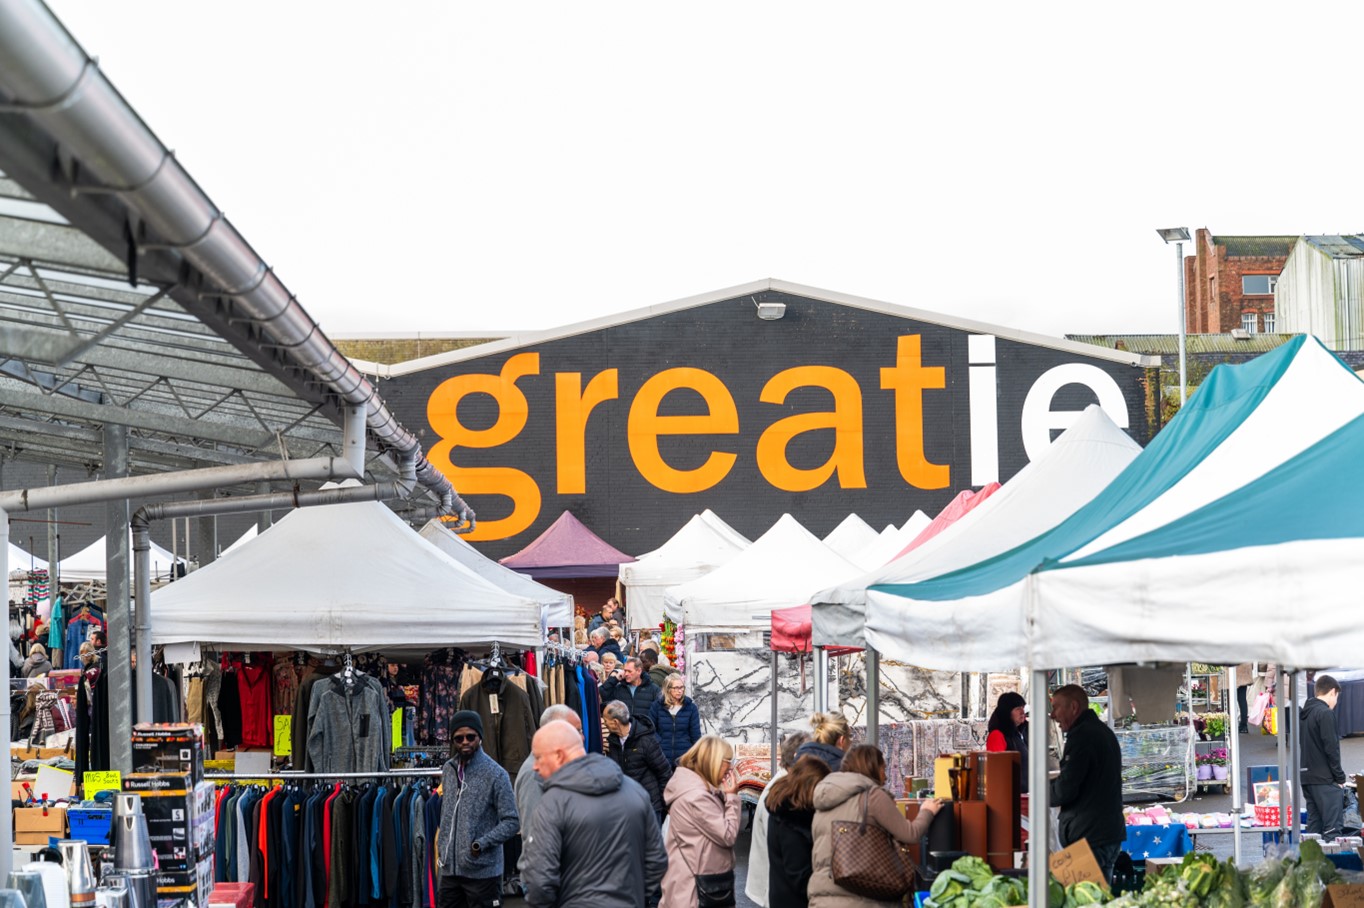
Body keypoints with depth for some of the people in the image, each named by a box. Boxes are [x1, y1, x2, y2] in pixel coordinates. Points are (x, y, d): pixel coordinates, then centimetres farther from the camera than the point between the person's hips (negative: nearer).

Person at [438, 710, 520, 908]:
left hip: (483, 872, -6)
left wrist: (482, 843, -21)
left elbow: (511, 822, -12)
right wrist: (443, 850, 14)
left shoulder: (496, 774, -9)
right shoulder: (449, 769, 10)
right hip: (450, 870, 6)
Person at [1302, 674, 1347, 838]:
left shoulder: (1303, 714, 15)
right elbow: (1331, 747, -16)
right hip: (1325, 778, -9)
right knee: (1333, 826, -11)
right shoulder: (1325, 713, -12)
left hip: (1306, 777, 9)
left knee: (1314, 825, 12)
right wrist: (1340, 776, -8)